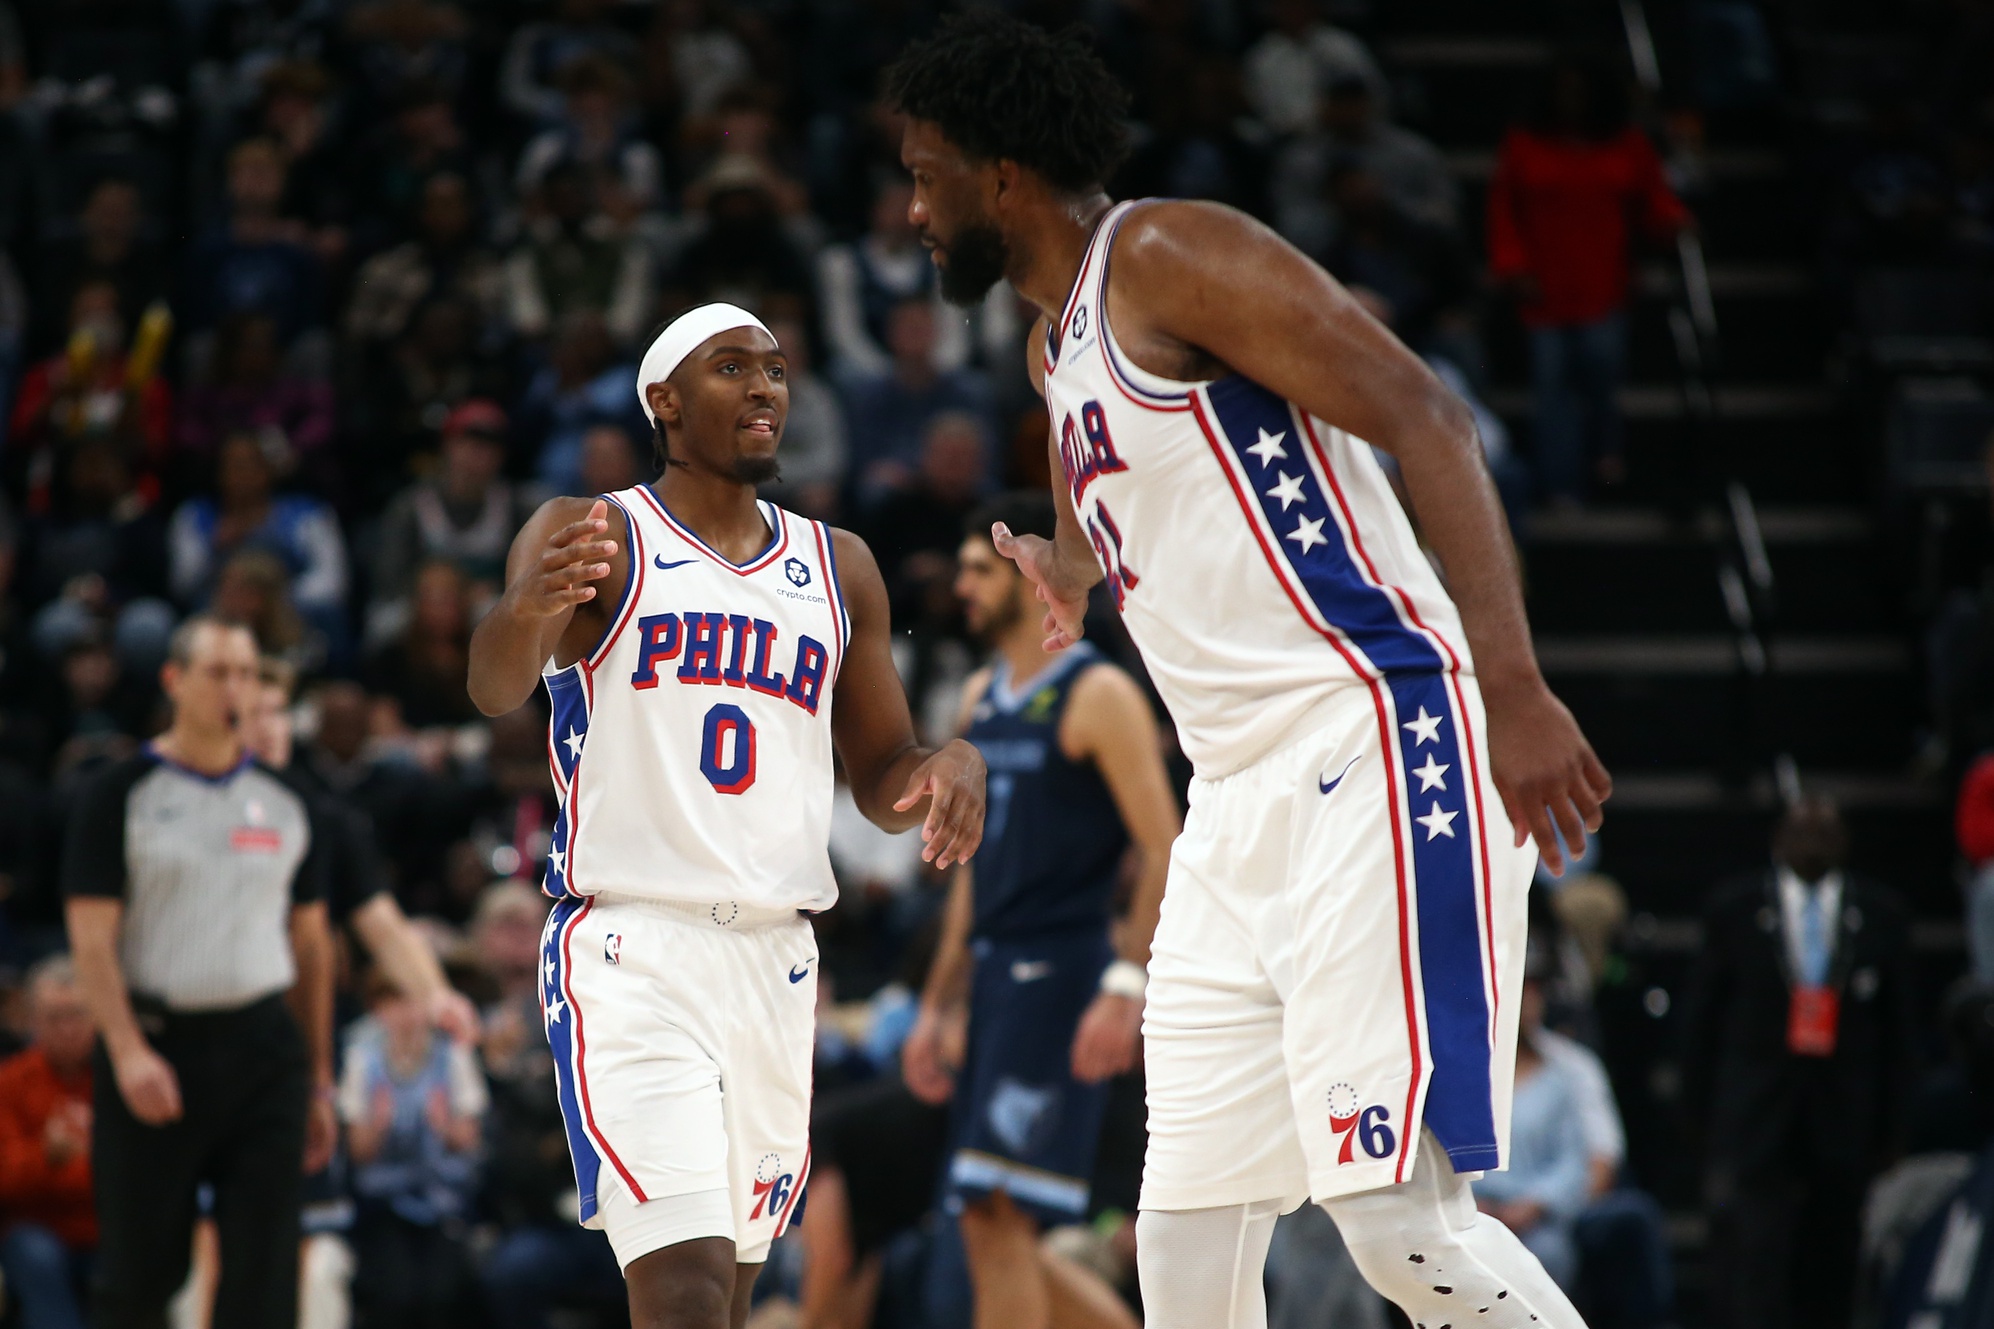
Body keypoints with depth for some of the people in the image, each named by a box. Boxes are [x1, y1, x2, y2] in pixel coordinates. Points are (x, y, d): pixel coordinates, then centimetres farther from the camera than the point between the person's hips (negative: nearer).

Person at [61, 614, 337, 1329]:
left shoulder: (283, 802, 11)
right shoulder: (120, 795, -1)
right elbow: (92, 937, -7)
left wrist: (318, 1080, 12)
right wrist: (129, 1053, -20)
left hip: (264, 1051, 3)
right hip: (157, 1048, -3)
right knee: (139, 1270, 2)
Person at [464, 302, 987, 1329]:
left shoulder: (838, 570, 16)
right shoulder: (595, 538, -2)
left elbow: (881, 780, 21)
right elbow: (493, 687, -20)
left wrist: (950, 765, -4)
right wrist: (531, 607, -44)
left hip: (775, 963, 6)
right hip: (632, 950, -6)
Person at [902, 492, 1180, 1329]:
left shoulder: (1098, 696, -8)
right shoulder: (982, 698, 17)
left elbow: (1164, 853, -13)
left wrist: (1126, 988, -23)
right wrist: (938, 1007, 19)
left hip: (1061, 977, -9)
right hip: (993, 978, 9)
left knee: (998, 1216, -13)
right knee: (992, 1231, 8)